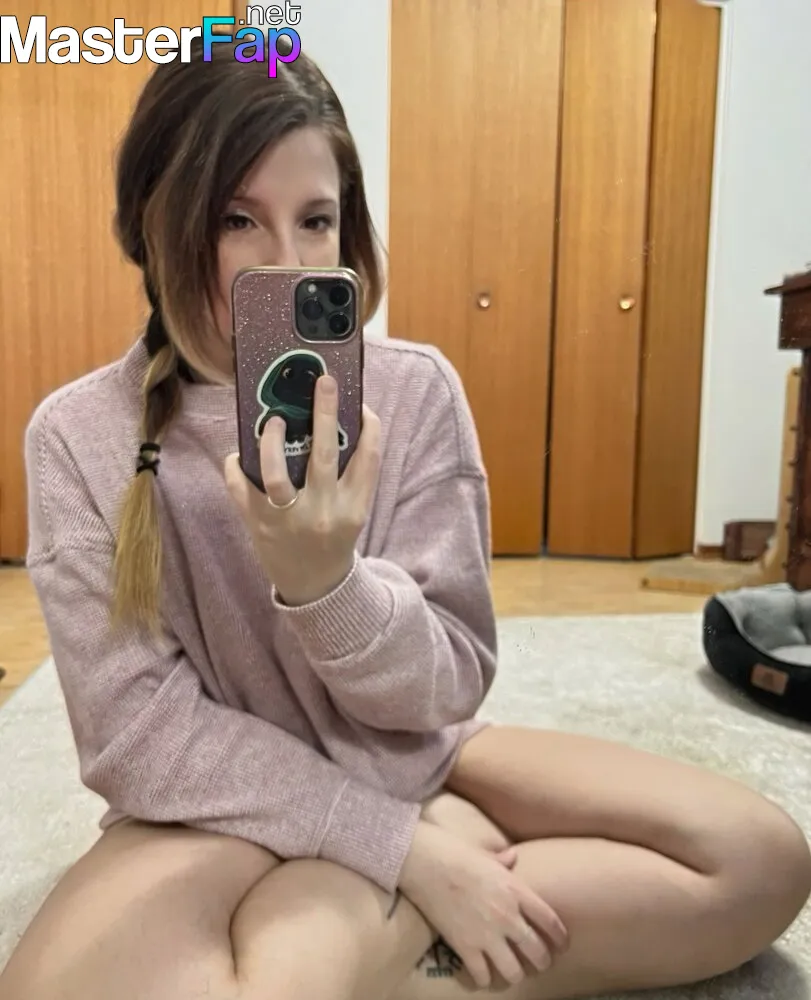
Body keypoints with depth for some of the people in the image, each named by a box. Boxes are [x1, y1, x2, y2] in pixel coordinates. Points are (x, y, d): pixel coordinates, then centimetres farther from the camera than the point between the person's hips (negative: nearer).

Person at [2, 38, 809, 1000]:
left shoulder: (414, 390, -11)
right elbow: (138, 733, -13)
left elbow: (440, 692, -11)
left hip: (414, 760, 3)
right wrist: (405, 844, -18)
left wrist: (325, 580, -33)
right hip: (222, 802, -1)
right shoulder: (79, 437, -12)